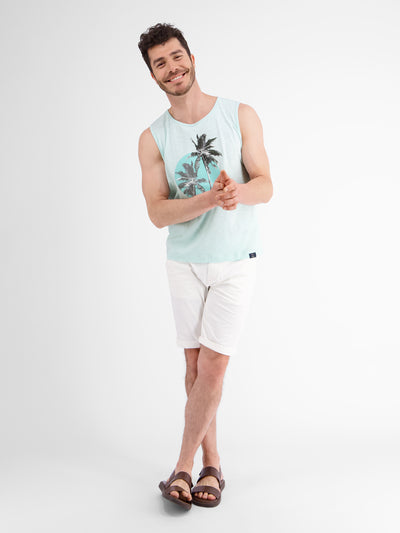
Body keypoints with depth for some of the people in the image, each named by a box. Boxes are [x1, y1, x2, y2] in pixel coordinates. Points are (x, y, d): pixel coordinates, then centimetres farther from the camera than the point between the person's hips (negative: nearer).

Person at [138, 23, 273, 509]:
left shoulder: (241, 116, -2)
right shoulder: (153, 138, 0)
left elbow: (265, 185, -5)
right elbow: (158, 213, -9)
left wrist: (240, 192, -29)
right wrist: (209, 199, -27)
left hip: (235, 263, -2)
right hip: (184, 263, 2)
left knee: (212, 368, -6)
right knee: (195, 367, 7)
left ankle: (184, 466, 9)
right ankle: (212, 465, 22)